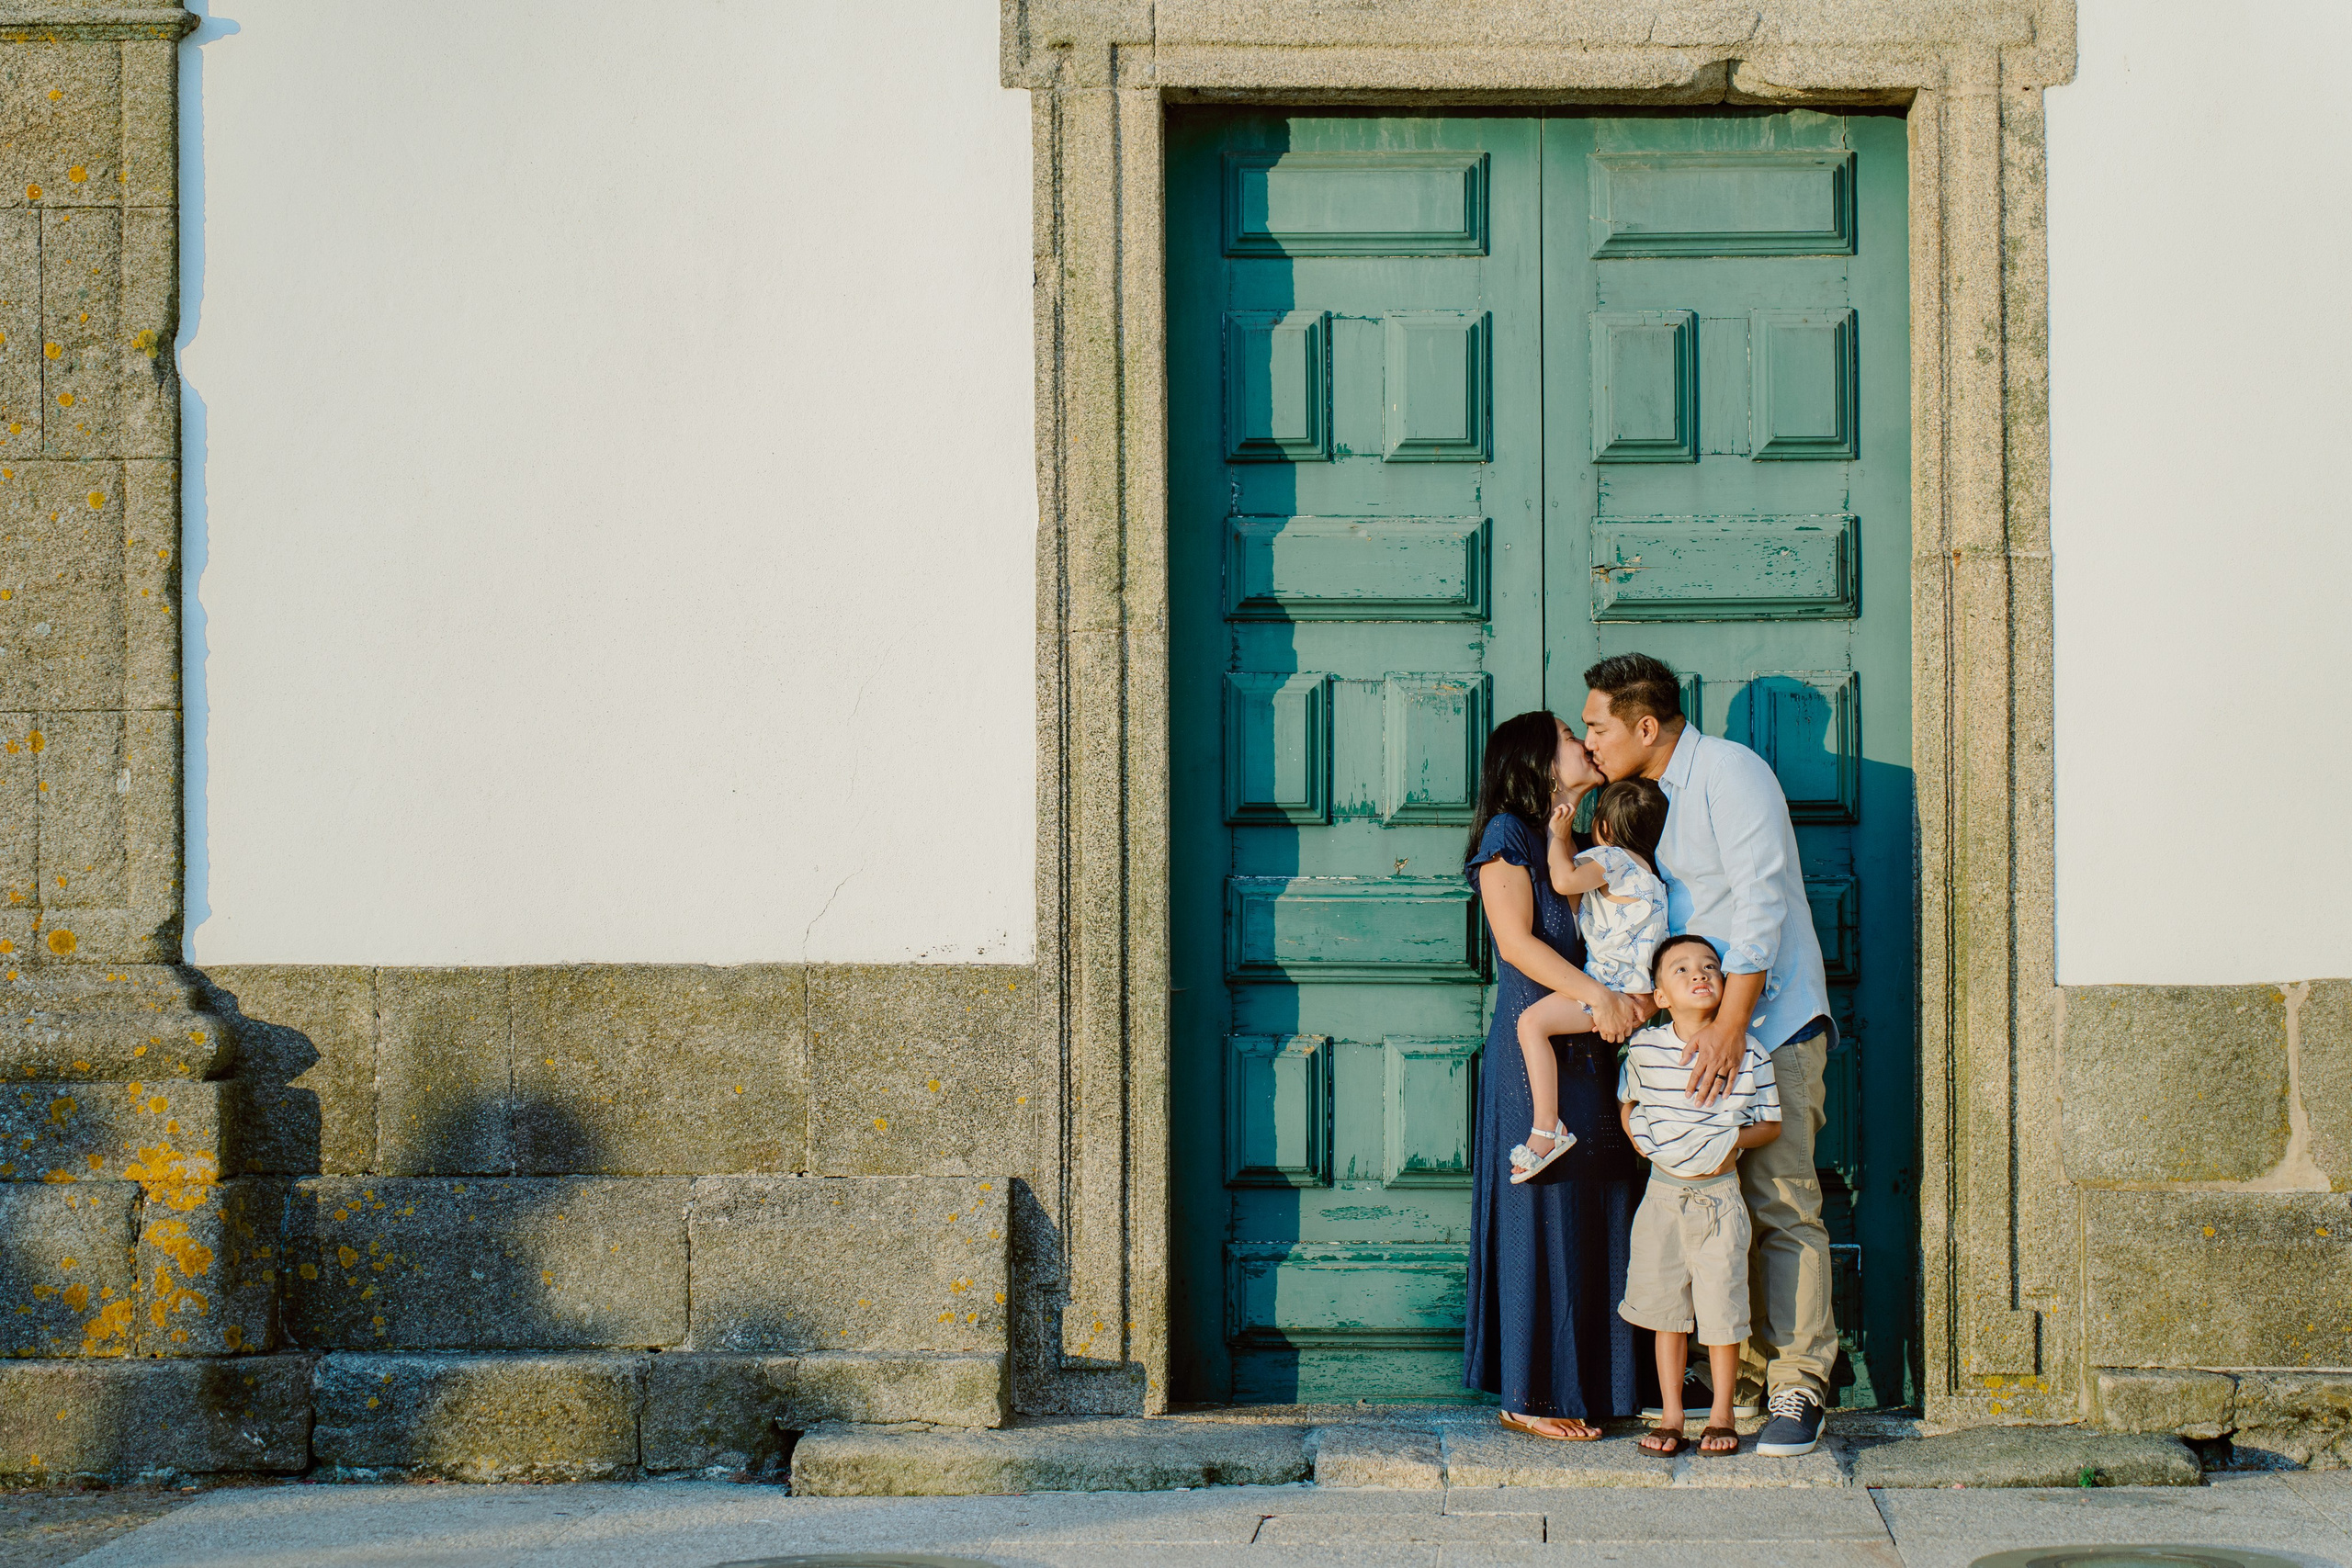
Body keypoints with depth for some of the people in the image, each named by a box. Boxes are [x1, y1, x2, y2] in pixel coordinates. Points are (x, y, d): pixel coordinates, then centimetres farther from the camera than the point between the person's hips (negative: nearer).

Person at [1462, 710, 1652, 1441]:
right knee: (1543, 1216, -5)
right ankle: (1529, 1397, 2)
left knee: (1596, 1213, 7)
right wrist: (1594, 992, -27)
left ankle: (1589, 1383, 14)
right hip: (1533, 1057, -8)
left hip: (1591, 1053, 8)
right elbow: (1516, 941, -15)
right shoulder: (1508, 834, -5)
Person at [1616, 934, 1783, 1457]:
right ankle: (1670, 1414, 18)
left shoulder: (1749, 1055, -5)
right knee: (1666, 1307, 7)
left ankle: (1721, 1415, 17)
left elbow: (1770, 1123, 3)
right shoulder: (1643, 1048, -2)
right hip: (1663, 1192, 1)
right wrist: (1645, 1142, 1)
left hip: (1720, 1194, -1)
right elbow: (1626, 1104, 15)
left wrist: (1734, 1140, -13)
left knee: (1721, 1306, 2)